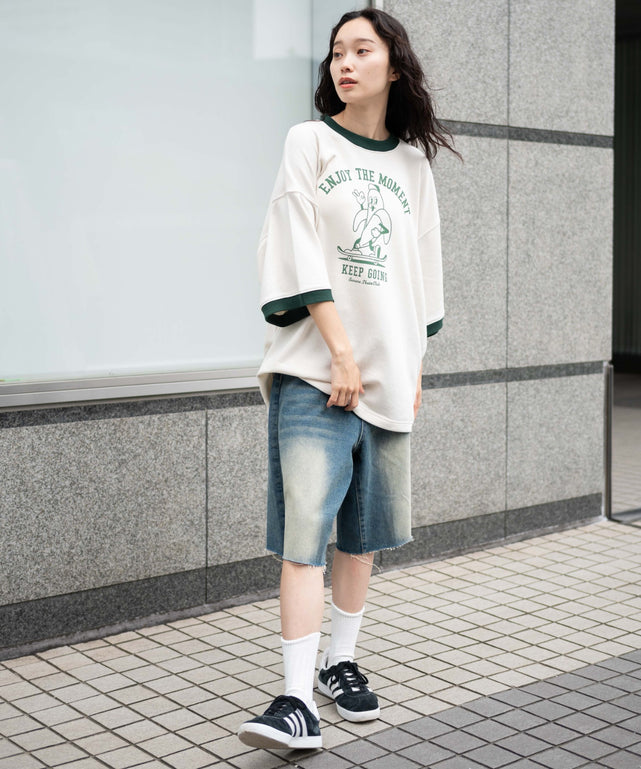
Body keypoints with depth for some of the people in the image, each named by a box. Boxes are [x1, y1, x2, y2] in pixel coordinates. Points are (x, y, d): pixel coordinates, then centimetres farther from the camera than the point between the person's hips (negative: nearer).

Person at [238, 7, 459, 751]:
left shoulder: (413, 163, 14)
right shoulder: (310, 142, 3)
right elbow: (302, 253, -7)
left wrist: (415, 367, 13)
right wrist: (341, 353, -14)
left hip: (386, 371, 5)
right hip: (315, 368, -4)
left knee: (365, 529, 10)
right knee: (304, 530, -12)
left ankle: (341, 660, 24)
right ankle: (297, 697, -11)